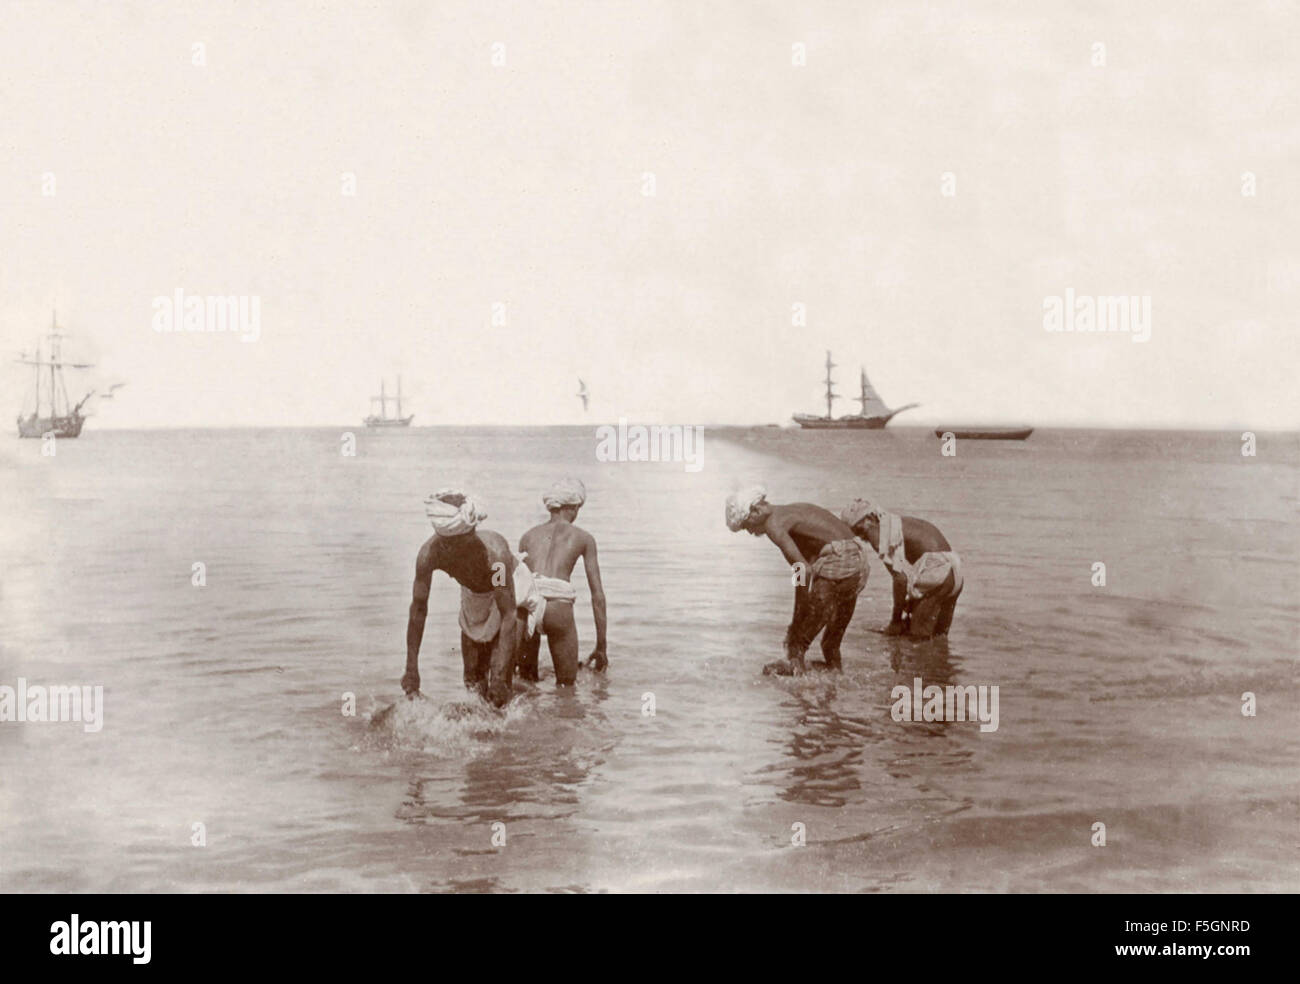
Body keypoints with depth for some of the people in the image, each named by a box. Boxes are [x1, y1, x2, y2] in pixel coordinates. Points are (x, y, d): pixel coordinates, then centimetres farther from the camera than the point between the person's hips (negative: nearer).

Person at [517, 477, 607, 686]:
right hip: (559, 605, -2)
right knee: (567, 682, 14)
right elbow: (597, 593, 19)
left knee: (527, 679, 21)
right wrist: (601, 646, 22)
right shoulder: (584, 538, 21)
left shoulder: (528, 536, 27)